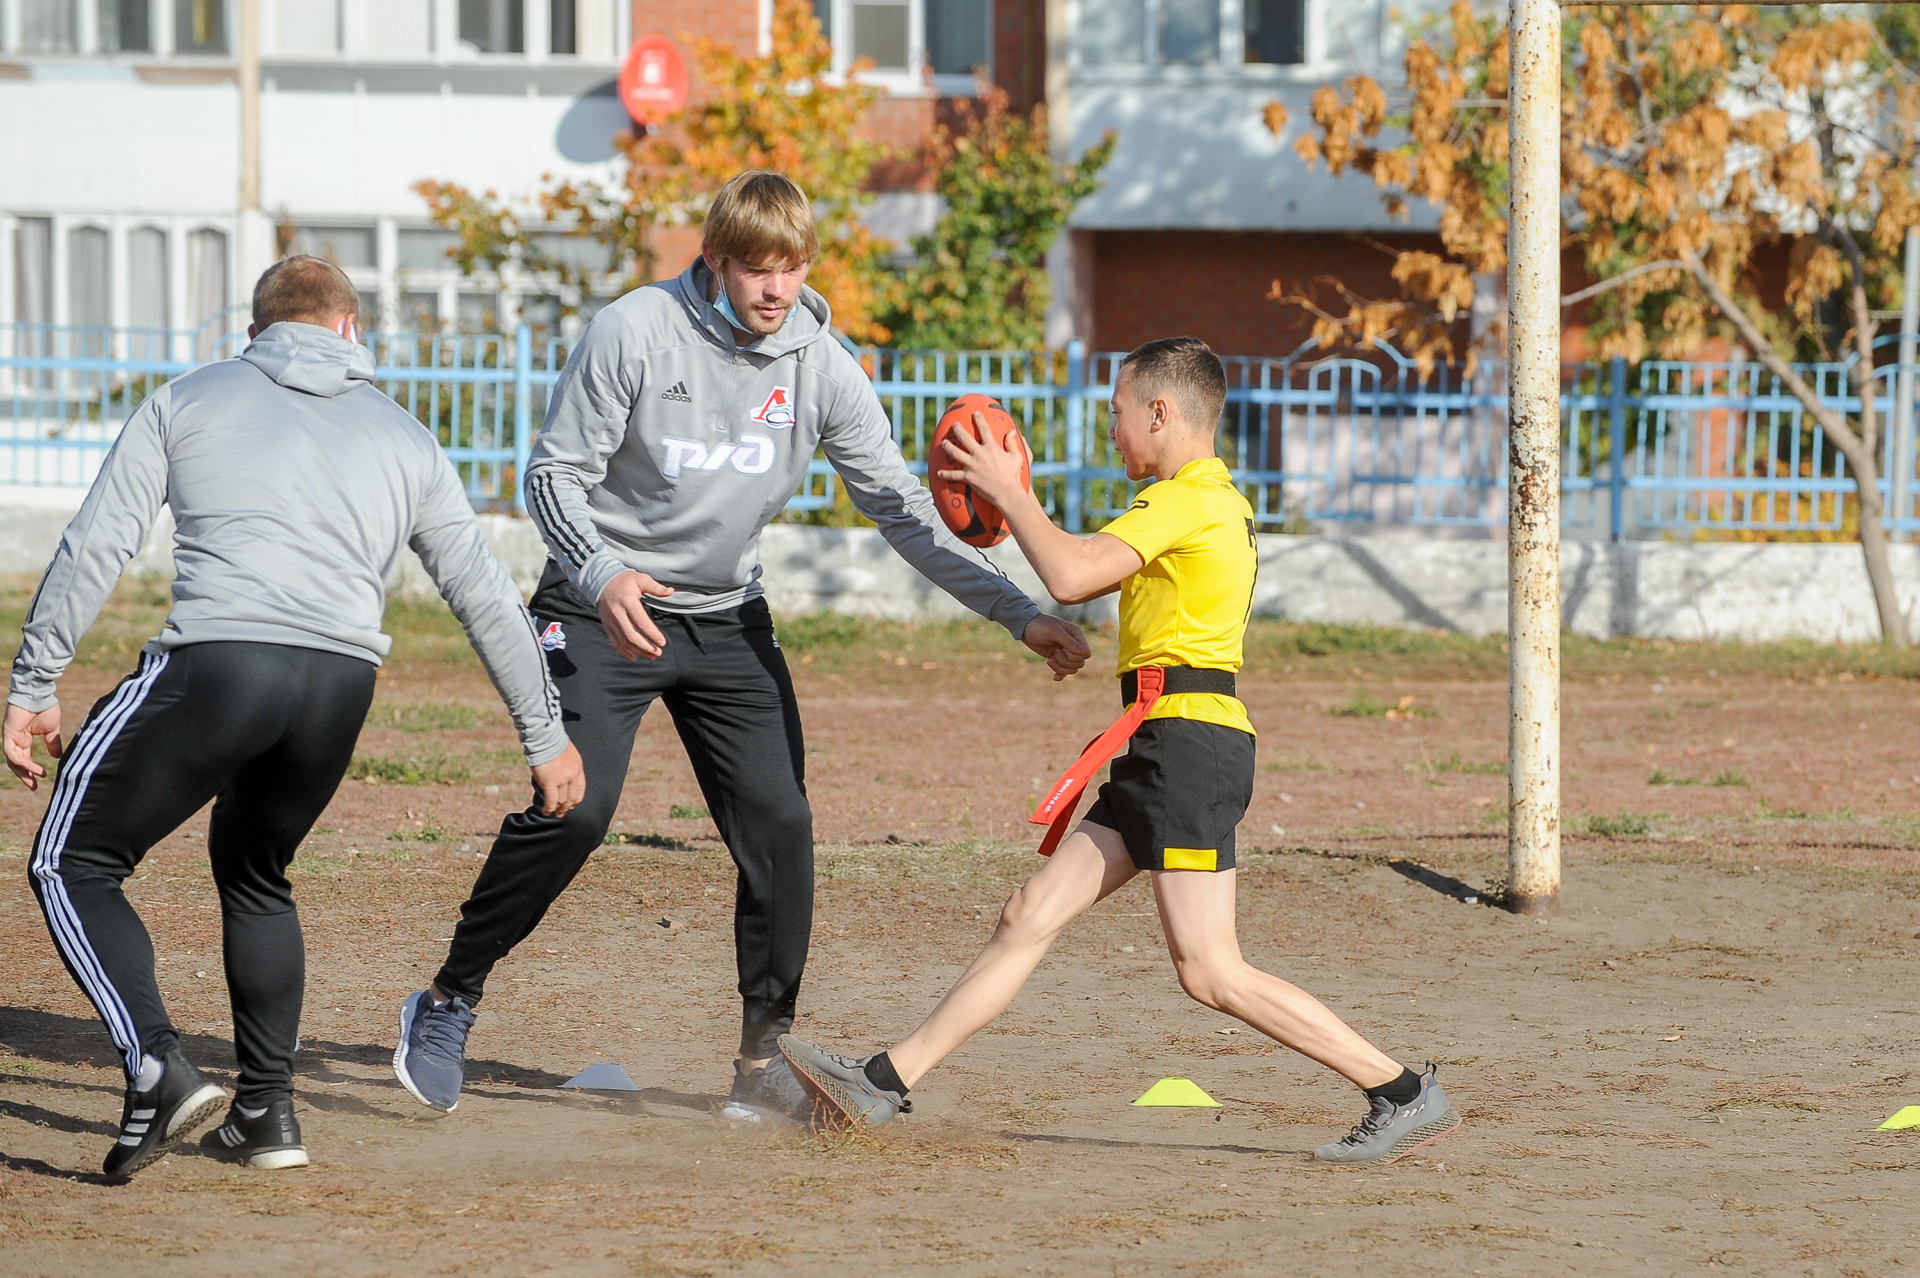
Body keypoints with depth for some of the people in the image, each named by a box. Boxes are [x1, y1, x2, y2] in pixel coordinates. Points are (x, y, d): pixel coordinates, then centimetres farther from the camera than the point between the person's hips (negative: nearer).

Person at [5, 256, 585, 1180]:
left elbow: (93, 549, 7)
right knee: (253, 873, 28)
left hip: (215, 665, -4)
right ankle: (266, 1112, 21)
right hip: (343, 686, 4)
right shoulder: (403, 438, 24)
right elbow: (486, 595, 25)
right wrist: (546, 736, 31)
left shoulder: (187, 401, 17)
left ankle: (158, 1070, -12)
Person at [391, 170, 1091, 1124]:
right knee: (572, 810, -18)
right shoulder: (633, 333, -14)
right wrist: (602, 575, -31)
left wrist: (1020, 616, -8)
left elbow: (901, 508, -1)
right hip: (604, 608, -4)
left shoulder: (819, 366, -4)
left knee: (777, 823, -7)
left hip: (728, 621, 4)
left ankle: (765, 1063, 3)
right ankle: (449, 1002, 0)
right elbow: (555, 473, -11)